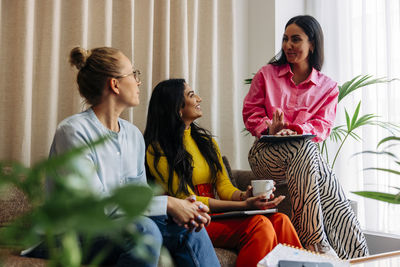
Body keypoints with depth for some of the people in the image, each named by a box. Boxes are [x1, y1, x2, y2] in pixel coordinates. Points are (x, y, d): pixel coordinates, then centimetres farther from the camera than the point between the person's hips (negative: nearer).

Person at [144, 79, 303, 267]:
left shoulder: (205, 141, 17)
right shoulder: (157, 150, -6)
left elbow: (224, 187, 12)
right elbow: (188, 201, -12)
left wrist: (243, 196, -12)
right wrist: (243, 205, -20)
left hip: (215, 214, 7)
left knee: (279, 220, -19)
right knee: (259, 225, -28)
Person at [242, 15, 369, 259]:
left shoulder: (328, 87, 13)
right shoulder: (267, 74, 12)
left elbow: (323, 126, 0)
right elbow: (251, 112, 8)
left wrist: (295, 130, -22)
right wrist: (269, 128, -15)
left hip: (303, 152, 2)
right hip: (267, 152, -2)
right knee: (305, 147, -39)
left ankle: (356, 256, -40)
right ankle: (318, 243, -46)